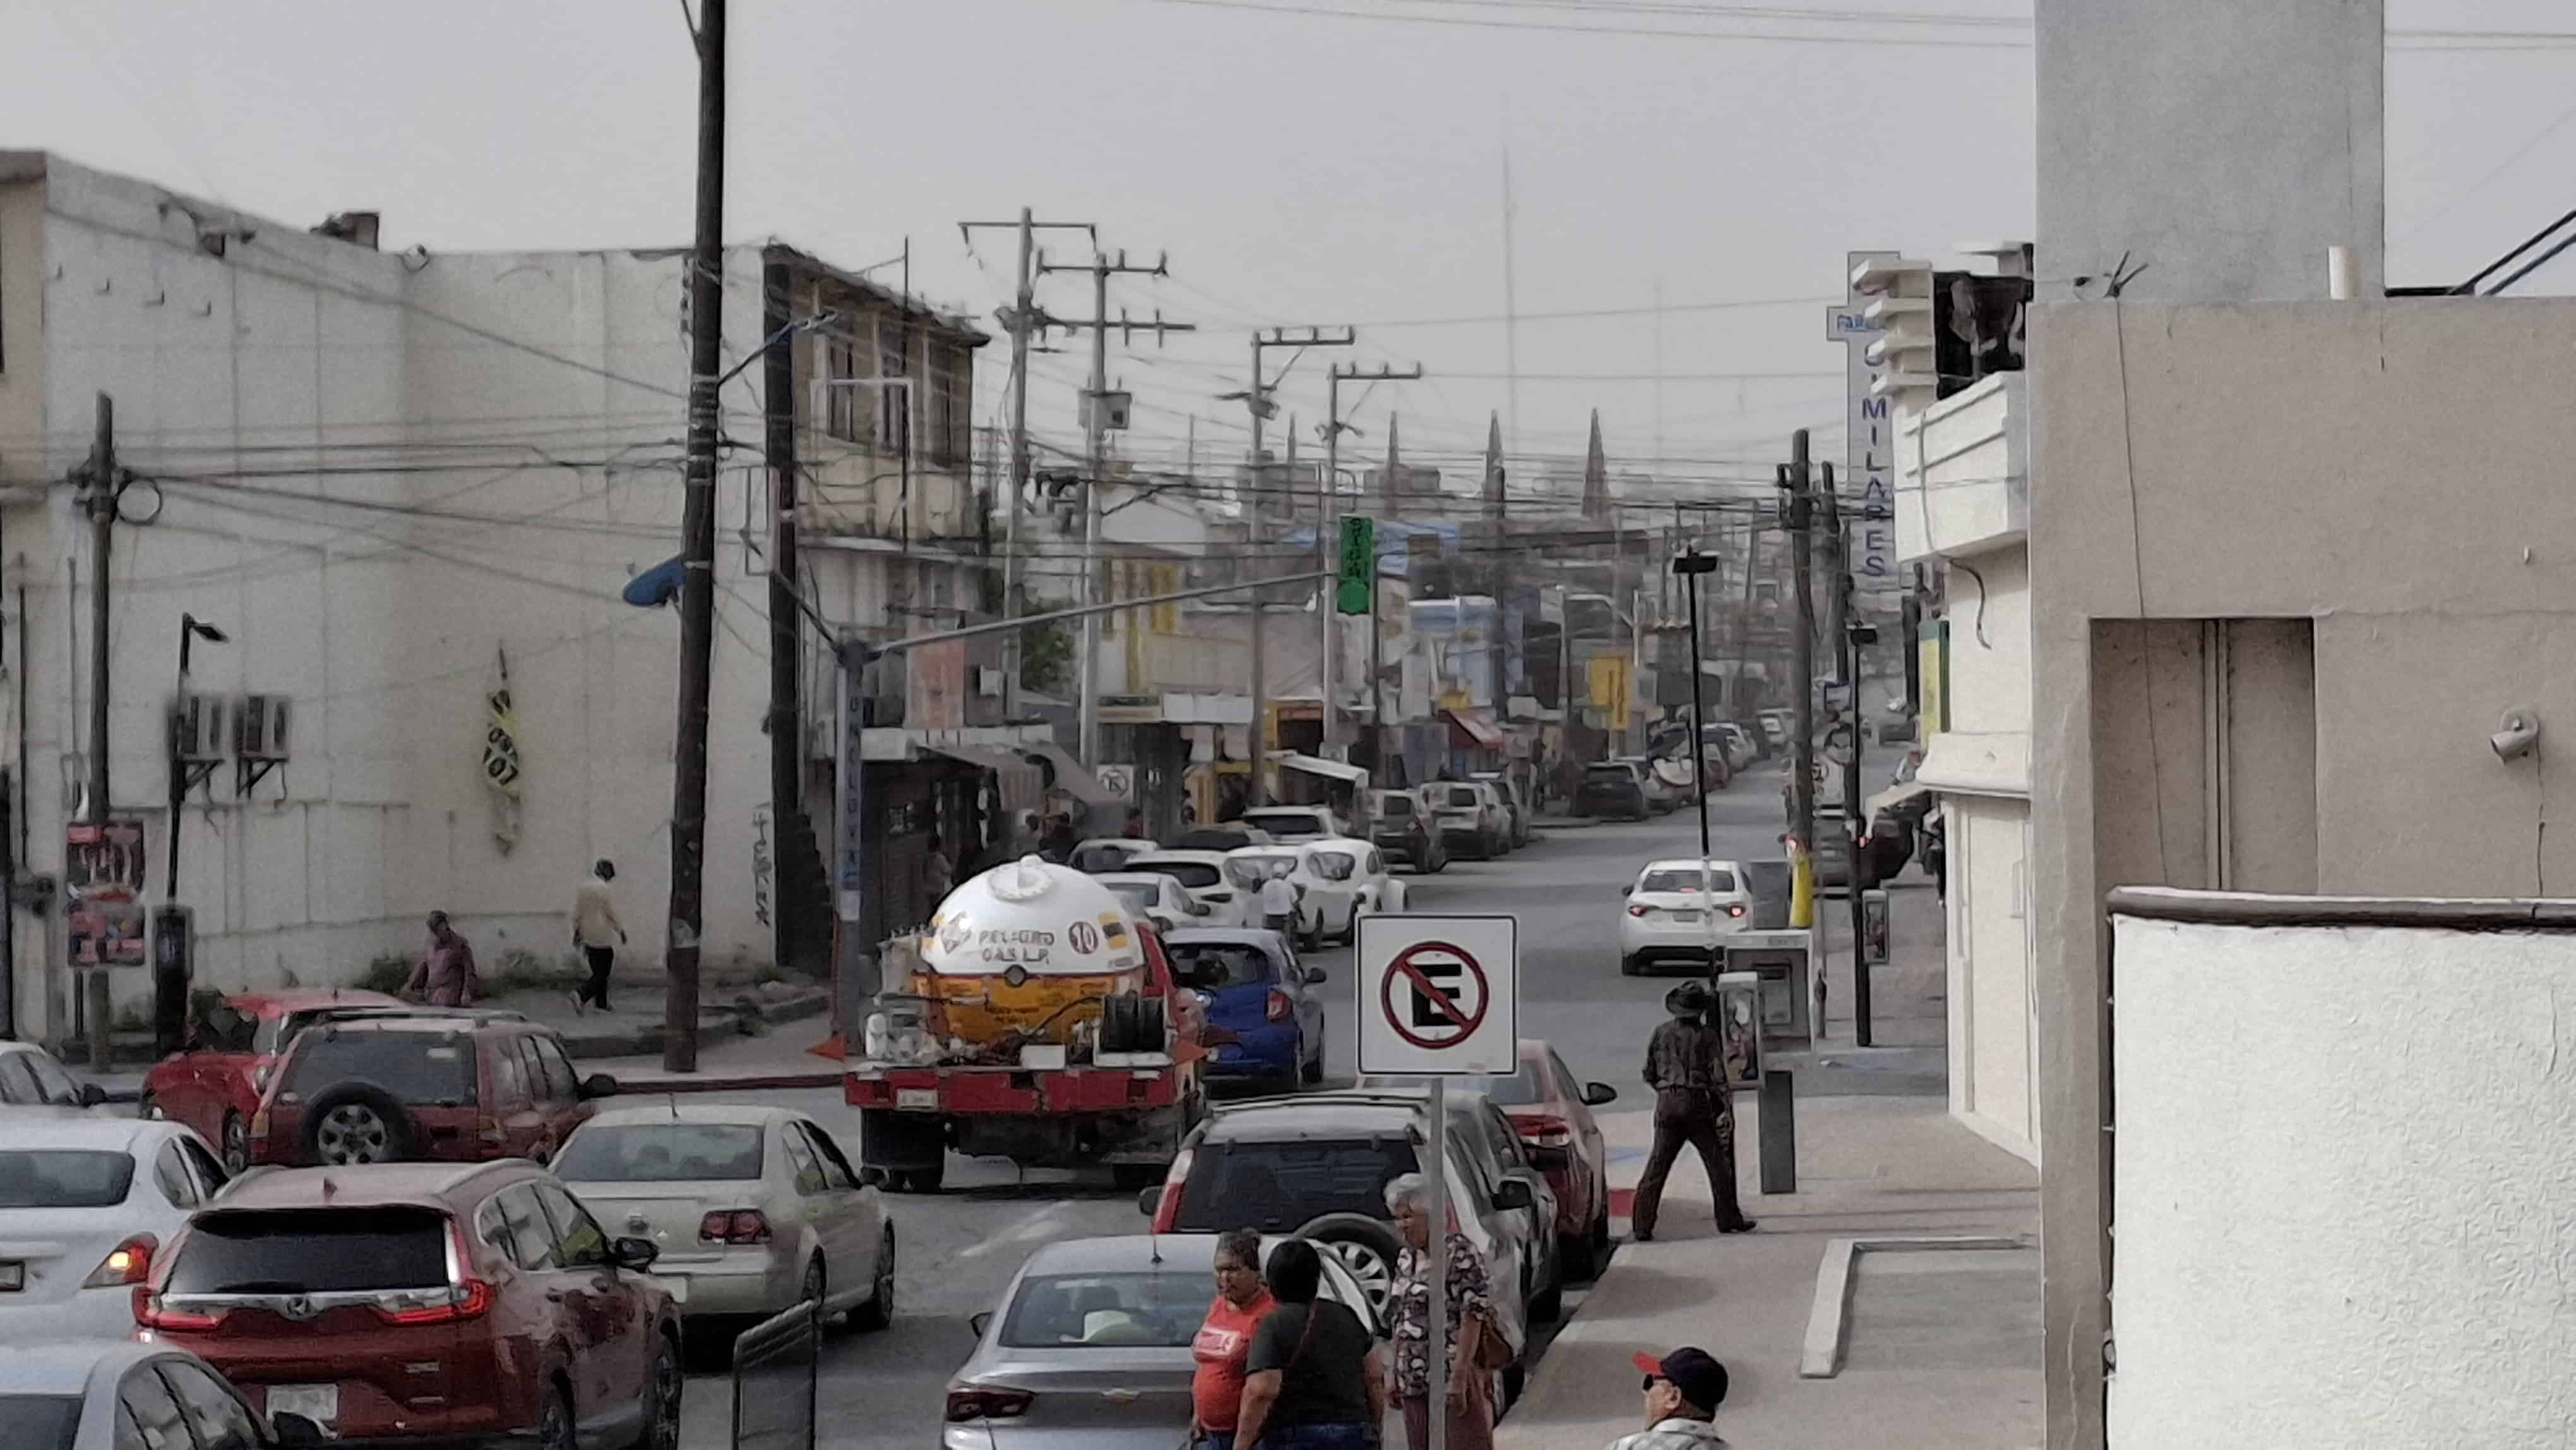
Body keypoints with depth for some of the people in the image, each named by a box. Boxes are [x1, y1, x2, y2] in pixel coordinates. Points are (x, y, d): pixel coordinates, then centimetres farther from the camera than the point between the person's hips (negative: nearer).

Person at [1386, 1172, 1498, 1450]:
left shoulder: (1460, 1254, -11)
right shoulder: (1406, 1259, 14)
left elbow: (1473, 1316, -16)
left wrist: (1459, 1377, -20)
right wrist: (1395, 1375, 16)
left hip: (1455, 1376, -8)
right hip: (1414, 1381, 8)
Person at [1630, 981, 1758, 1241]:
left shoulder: (1661, 1034, 6)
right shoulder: (1707, 1036, -2)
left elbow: (1649, 1074, 11)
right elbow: (1718, 1075, -6)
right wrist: (1727, 1109, -5)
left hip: (1667, 1103, 2)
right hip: (1697, 1103, -2)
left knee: (1656, 1168, 3)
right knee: (1718, 1164, 11)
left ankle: (1641, 1227, -4)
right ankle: (1728, 1219, 14)